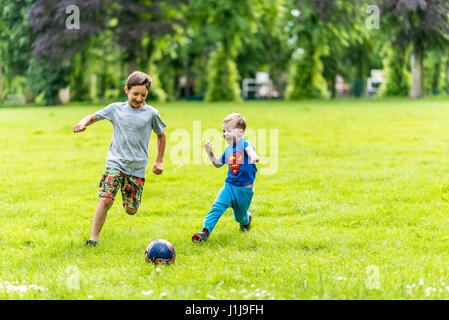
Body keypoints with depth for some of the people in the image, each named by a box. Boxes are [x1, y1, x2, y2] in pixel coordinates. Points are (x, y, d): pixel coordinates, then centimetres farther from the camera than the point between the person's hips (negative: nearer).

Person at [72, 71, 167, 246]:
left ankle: (127, 198, 38)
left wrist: (159, 161, 17)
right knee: (105, 200, -19)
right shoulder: (116, 108, 3)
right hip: (115, 163, -1)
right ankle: (94, 237, -9)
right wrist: (82, 124, -12)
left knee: (131, 210, 1)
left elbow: (161, 135, 17)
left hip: (137, 167, 1)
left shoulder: (151, 113, 2)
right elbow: (93, 117, 11)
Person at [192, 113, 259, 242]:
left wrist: (253, 156, -62)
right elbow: (218, 164, 19)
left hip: (245, 189, -4)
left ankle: (247, 219, 49)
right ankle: (205, 232, -21)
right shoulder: (228, 149, 7)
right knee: (217, 207, -16)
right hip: (230, 185, 4)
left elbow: (249, 149, -38)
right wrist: (210, 152, 5)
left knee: (240, 216, 13)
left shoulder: (245, 144, -13)